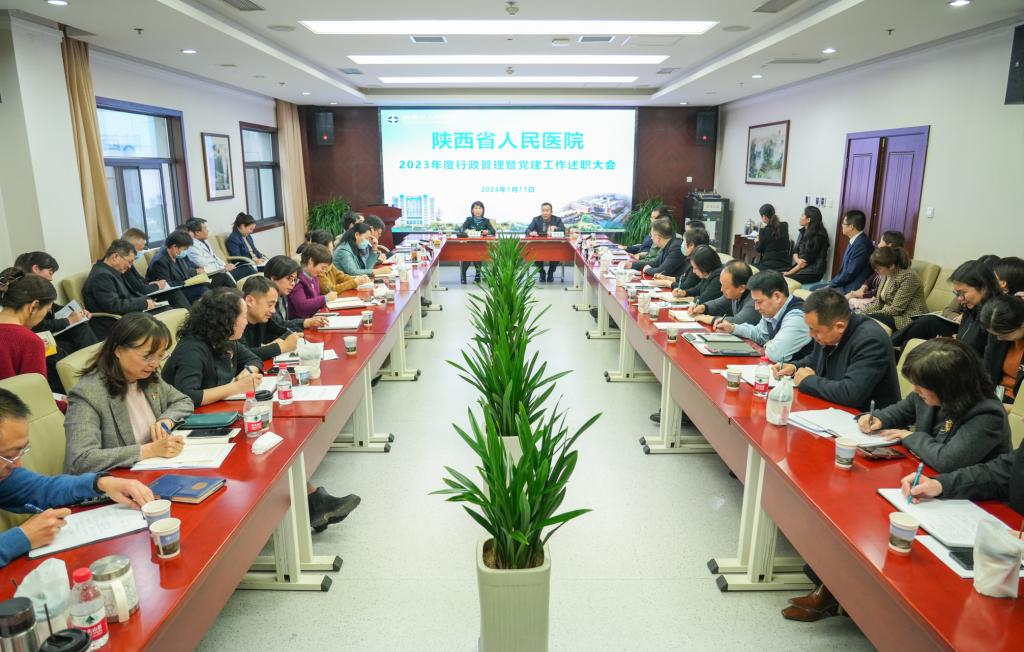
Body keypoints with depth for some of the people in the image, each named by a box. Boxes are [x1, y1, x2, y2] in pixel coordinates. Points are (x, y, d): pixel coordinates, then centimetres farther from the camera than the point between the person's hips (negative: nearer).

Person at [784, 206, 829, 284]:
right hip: (800, 267, 8)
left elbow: (807, 260, -16)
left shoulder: (818, 236, -14)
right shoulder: (803, 231, 11)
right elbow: (795, 251, 10)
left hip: (813, 272, -8)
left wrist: (790, 272, -15)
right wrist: (797, 260, -14)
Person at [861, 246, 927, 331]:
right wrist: (862, 311, -5)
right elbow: (879, 303, 10)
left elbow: (897, 309, -19)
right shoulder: (887, 276, 8)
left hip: (910, 320, -8)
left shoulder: (907, 277, -17)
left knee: (869, 319, -28)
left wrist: (871, 314, -18)